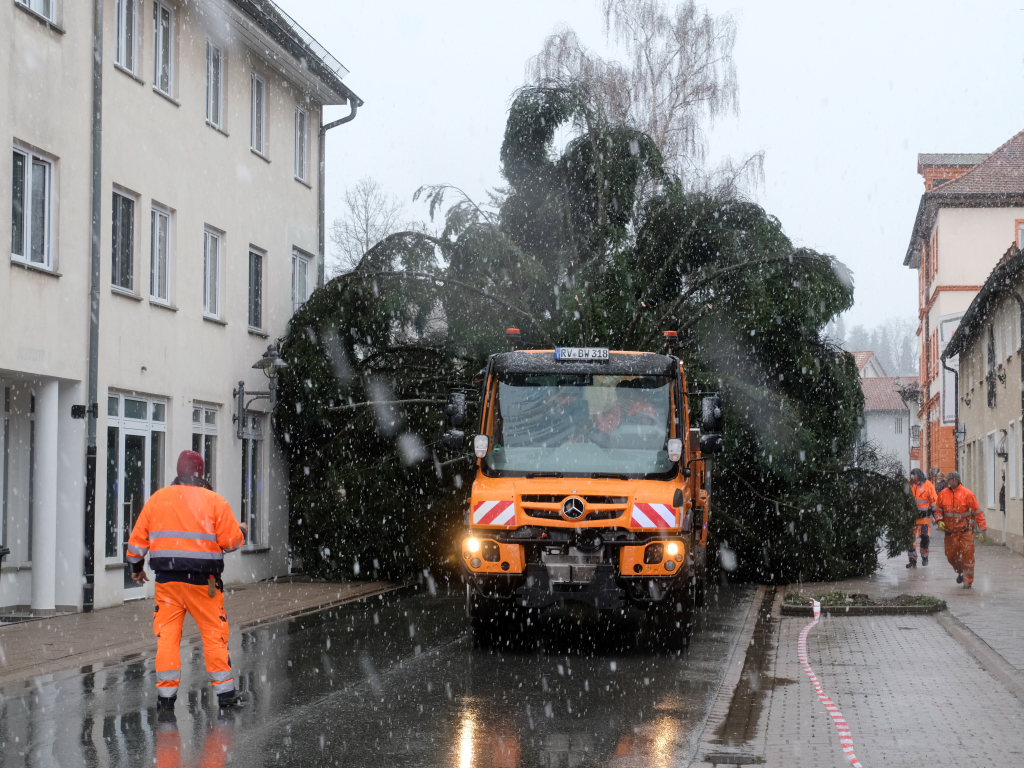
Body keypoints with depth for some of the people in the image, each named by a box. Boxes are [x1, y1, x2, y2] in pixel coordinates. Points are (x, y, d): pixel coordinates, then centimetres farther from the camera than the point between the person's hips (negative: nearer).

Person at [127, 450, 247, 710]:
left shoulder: (156, 499, 6)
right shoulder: (215, 501, -4)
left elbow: (138, 538, 10)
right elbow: (231, 540, -5)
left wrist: (136, 566, 25)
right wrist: (241, 532, 18)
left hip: (167, 580, 2)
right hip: (202, 581, -2)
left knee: (167, 635, 7)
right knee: (215, 633, 6)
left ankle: (166, 695, 6)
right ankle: (225, 692, 8)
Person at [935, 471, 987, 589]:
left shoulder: (967, 494, -10)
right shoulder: (943, 494, 2)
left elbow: (978, 512, -7)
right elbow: (938, 509, 16)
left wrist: (982, 529, -9)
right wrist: (939, 520, -3)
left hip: (965, 530, -4)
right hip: (950, 530, 4)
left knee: (967, 555, -7)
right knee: (951, 555, 8)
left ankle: (968, 580, 2)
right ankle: (960, 572, 35)